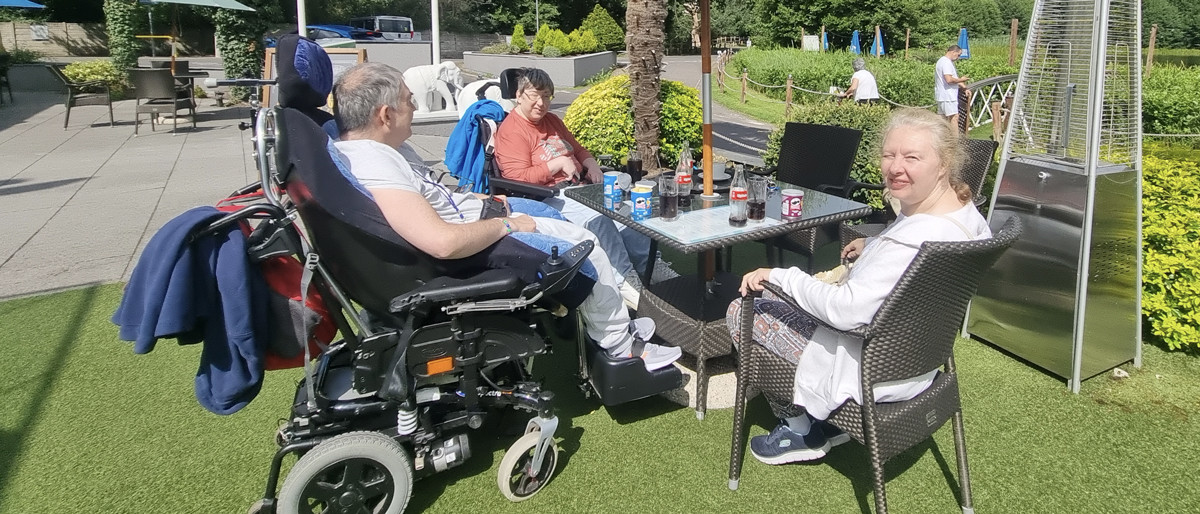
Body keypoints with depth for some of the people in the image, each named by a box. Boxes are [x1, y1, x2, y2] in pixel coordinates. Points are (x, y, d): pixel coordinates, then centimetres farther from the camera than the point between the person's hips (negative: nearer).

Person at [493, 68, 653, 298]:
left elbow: (577, 149, 33)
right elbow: (519, 179, -16)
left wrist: (590, 163, 10)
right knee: (598, 220, -32)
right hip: (548, 198, -9)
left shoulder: (552, 120, 22)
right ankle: (627, 281, -28)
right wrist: (558, 163, -14)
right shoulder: (511, 131, -6)